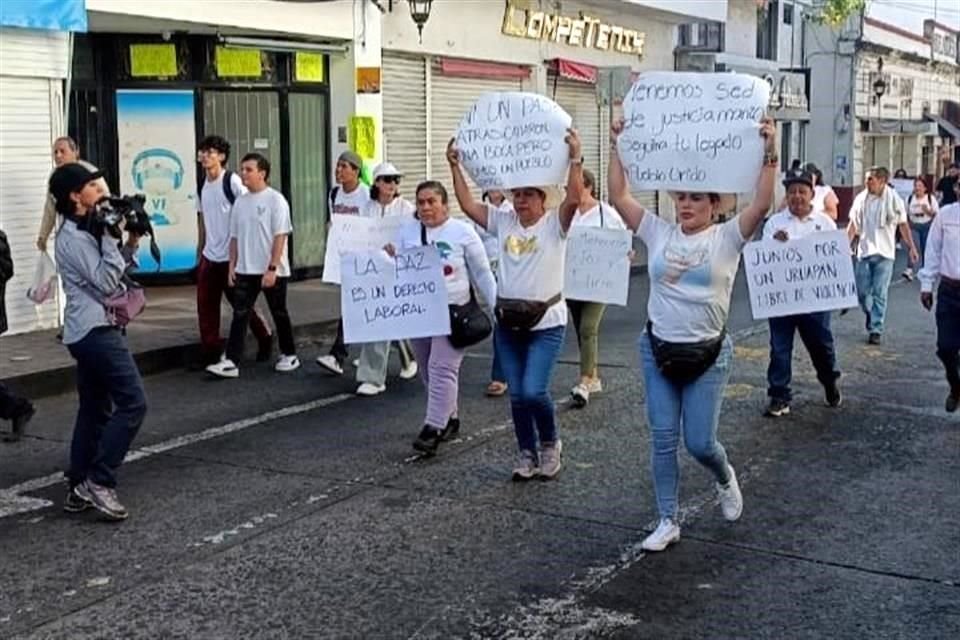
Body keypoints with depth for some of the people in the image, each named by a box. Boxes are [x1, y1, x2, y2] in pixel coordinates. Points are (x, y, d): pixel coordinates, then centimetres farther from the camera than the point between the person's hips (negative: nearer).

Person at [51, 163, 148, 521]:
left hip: (88, 331, 10)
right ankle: (99, 481, -9)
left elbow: (114, 276, 18)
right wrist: (110, 238, -17)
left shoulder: (86, 232, 17)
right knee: (133, 402, -12)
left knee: (95, 410, 11)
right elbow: (106, 283, -19)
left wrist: (131, 244, 5)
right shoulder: (75, 238, -14)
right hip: (96, 330, -10)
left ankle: (79, 489, 14)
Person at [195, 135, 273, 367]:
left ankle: (265, 339, 27)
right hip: (209, 257, 7)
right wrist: (200, 250, 17)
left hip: (232, 257, -6)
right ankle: (210, 354, 11)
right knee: (206, 307, 4)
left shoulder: (233, 182, -12)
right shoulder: (203, 186, 10)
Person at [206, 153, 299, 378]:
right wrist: (232, 266, 7)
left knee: (279, 314, 8)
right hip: (245, 270, 5)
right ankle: (231, 361, -4)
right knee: (239, 314, -2)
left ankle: (289, 355, 23)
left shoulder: (275, 200, -9)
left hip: (272, 271, -5)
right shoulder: (240, 202, 9)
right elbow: (235, 237, 14)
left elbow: (280, 236, -13)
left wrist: (272, 268, -19)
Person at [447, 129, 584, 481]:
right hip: (508, 321, 5)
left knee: (533, 391, -14)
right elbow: (467, 204, 1)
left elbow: (574, 198, -23)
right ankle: (527, 454, 25)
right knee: (517, 394, 9)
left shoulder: (554, 224, -5)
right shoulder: (504, 222, 6)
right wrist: (455, 167, -5)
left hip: (546, 323, -5)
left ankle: (550, 443, 14)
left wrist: (575, 159, -32)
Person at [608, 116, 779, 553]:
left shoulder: (727, 238, -5)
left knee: (699, 442, -1)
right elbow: (617, 196, -3)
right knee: (663, 439, 4)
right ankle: (668, 521, 16)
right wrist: (618, 146, -8)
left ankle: (726, 480, 35)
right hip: (658, 350, 3)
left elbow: (762, 204, -21)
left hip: (708, 354, -3)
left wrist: (769, 152, -28)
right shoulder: (658, 233, 2)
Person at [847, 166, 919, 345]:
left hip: (884, 253, -3)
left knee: (879, 293, -2)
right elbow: (853, 224, 7)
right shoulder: (861, 199, 2)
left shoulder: (894, 200, -5)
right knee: (862, 291, 5)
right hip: (864, 252, 3)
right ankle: (870, 313, 35)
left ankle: (876, 329, 4)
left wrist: (912, 248, -1)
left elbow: (903, 226, 1)